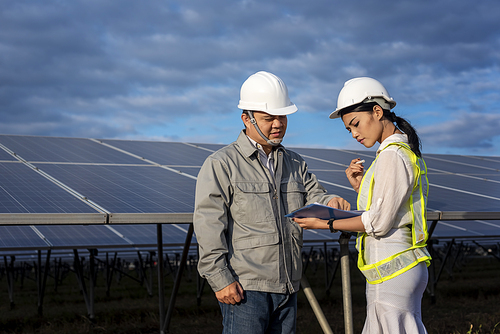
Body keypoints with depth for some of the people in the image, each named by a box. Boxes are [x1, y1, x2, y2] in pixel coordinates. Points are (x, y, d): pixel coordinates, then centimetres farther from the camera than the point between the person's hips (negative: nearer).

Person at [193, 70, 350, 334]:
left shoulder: (295, 164, 17)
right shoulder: (221, 164, -3)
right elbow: (209, 228, -9)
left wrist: (330, 202, -14)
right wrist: (220, 279, -15)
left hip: (287, 288, 6)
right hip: (243, 289, -6)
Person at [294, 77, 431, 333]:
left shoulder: (392, 156, -16)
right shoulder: (407, 151, 15)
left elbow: (379, 222, -17)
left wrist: (326, 224, -10)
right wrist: (361, 187, 4)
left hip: (392, 271, -10)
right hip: (403, 266, 10)